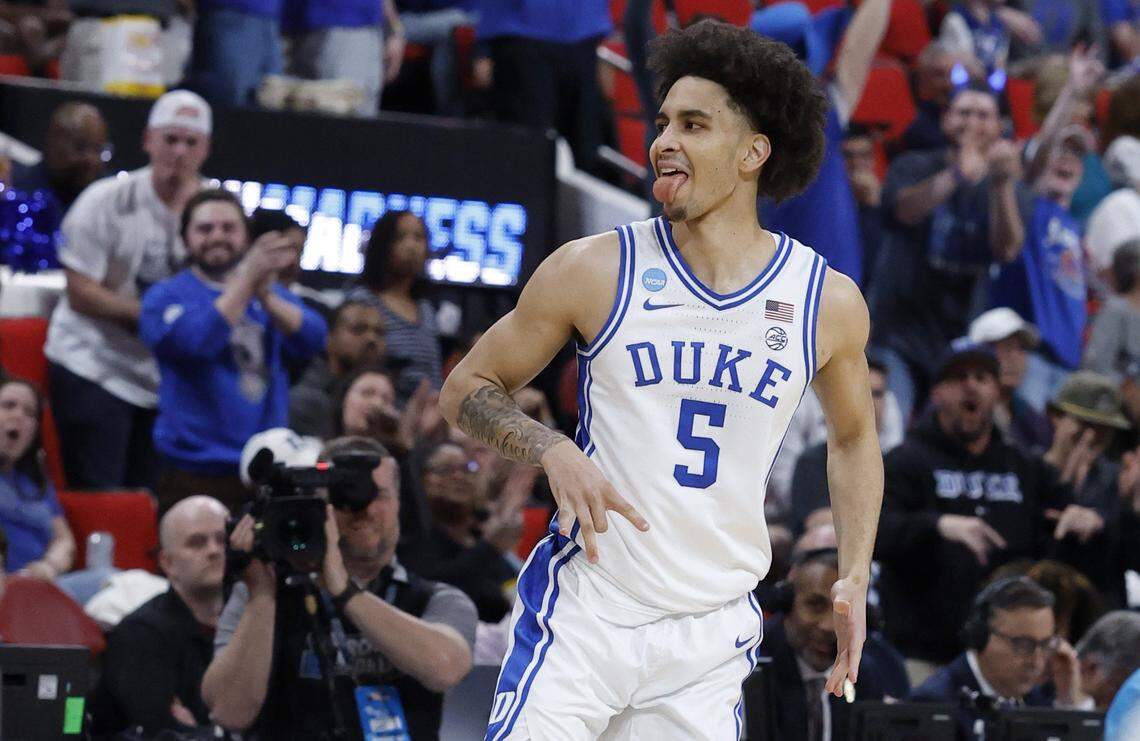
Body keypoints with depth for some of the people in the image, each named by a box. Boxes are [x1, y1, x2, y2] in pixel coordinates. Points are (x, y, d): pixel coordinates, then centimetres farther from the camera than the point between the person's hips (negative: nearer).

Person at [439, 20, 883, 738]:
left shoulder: (828, 301, 3)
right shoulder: (596, 269, -3)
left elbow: (854, 436, 21)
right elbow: (467, 388, 6)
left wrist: (855, 577, 10)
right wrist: (554, 450, -14)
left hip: (712, 640, 2)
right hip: (584, 617, -2)